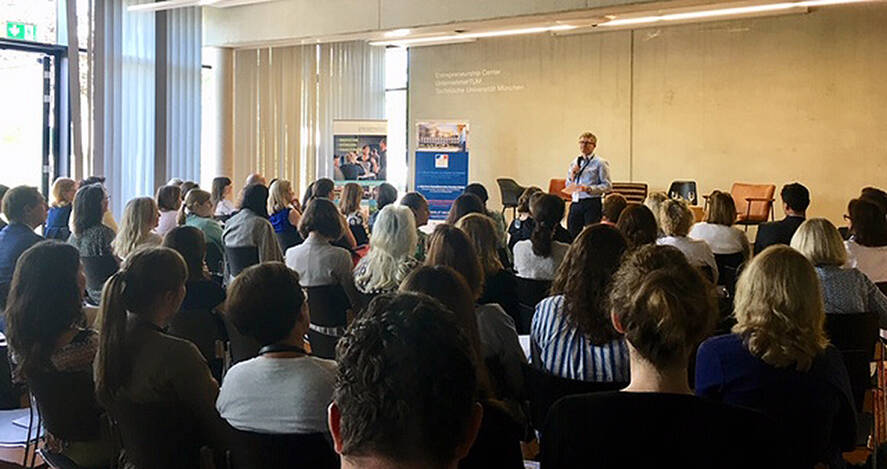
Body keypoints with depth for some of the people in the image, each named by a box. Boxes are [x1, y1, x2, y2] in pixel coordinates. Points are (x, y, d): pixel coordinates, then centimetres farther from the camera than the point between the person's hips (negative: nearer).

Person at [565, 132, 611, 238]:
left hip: (592, 204, -6)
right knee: (572, 236, 5)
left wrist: (589, 189, -20)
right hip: (575, 204, 6)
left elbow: (607, 186, -8)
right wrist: (572, 175, 1)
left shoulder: (600, 163, -2)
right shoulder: (574, 163, 16)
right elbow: (568, 186, 20)